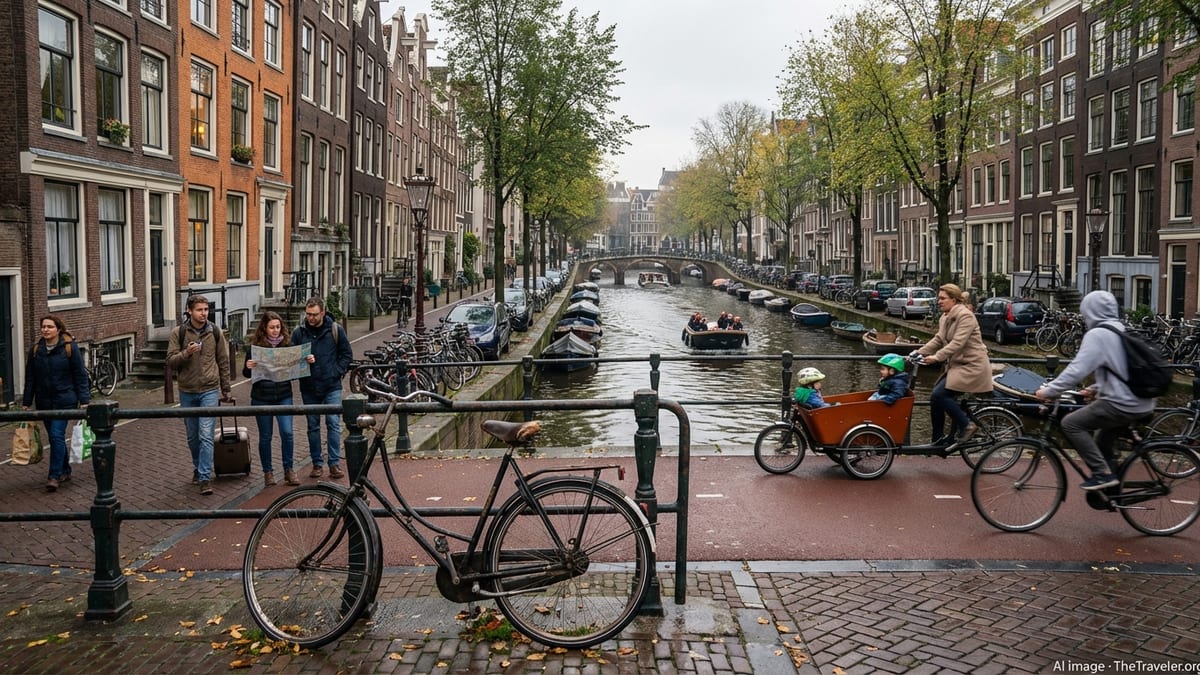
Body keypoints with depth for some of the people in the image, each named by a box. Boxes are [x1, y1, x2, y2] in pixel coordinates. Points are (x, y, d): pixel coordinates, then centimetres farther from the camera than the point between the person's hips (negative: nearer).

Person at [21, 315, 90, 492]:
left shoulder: (70, 347, -6)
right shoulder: (35, 350, 5)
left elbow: (80, 375, -5)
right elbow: (30, 378, 10)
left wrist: (84, 401, -9)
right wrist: (26, 403, 10)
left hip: (65, 400, -5)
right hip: (44, 402, 5)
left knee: (57, 435, -12)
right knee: (54, 437, 11)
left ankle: (55, 476, -8)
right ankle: (65, 471, 24)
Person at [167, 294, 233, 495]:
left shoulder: (215, 332, 1)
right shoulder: (178, 333, -1)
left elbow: (223, 362, 8)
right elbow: (170, 361, -4)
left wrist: (225, 390, 10)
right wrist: (186, 353, -23)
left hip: (209, 390, -1)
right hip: (187, 392, 1)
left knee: (206, 435, -10)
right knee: (192, 436, 14)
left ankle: (205, 478, -9)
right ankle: (198, 468, 34)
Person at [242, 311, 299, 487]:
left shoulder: (287, 344, 3)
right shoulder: (255, 346, -2)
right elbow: (246, 373, 2)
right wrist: (248, 367, -20)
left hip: (283, 395, 1)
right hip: (262, 398, -1)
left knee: (287, 432, -7)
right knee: (265, 436, 7)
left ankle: (288, 470, 8)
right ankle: (268, 472, 21)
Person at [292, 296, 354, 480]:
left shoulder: (335, 330, -1)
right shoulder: (299, 332, 1)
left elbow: (347, 354, 5)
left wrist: (336, 372, -6)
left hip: (332, 387, -2)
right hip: (309, 388, 2)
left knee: (333, 423, -5)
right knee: (313, 426, 9)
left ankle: (335, 463, 1)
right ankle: (317, 463, 17)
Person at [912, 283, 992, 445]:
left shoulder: (965, 316, -16)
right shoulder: (945, 318, 12)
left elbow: (957, 343, -24)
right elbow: (938, 340, 12)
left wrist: (936, 357, -27)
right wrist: (918, 352, 1)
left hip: (971, 366, -9)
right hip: (957, 365, 9)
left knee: (939, 395, -20)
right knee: (937, 398, 3)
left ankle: (966, 425, -6)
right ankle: (938, 440, 12)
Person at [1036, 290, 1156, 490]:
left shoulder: (1097, 335, -12)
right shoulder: (1122, 332, 17)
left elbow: (1077, 370, -20)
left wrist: (1048, 391, -13)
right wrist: (1096, 389, 26)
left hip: (1122, 405, -9)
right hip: (1142, 404, 10)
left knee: (1070, 423, -5)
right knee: (1101, 444, 26)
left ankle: (1102, 473, -7)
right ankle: (1111, 488, 31)